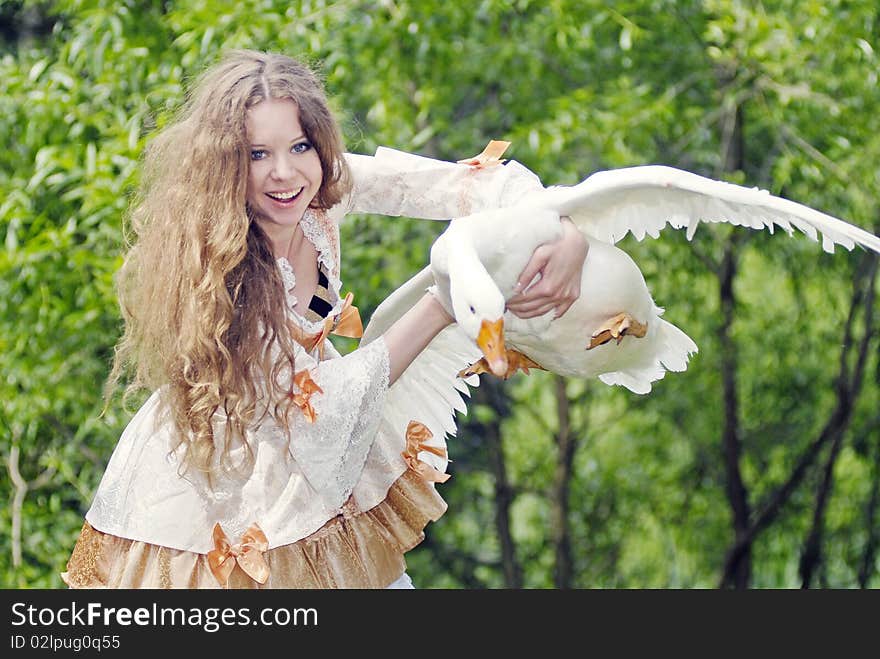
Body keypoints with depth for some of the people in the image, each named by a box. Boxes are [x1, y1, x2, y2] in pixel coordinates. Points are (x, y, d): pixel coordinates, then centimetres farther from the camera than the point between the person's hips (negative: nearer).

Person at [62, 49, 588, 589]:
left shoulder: (325, 188, -17)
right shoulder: (210, 259, -30)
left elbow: (472, 183, -17)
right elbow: (315, 403, -26)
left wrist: (570, 240, -35)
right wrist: (441, 307, -30)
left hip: (319, 459, 6)